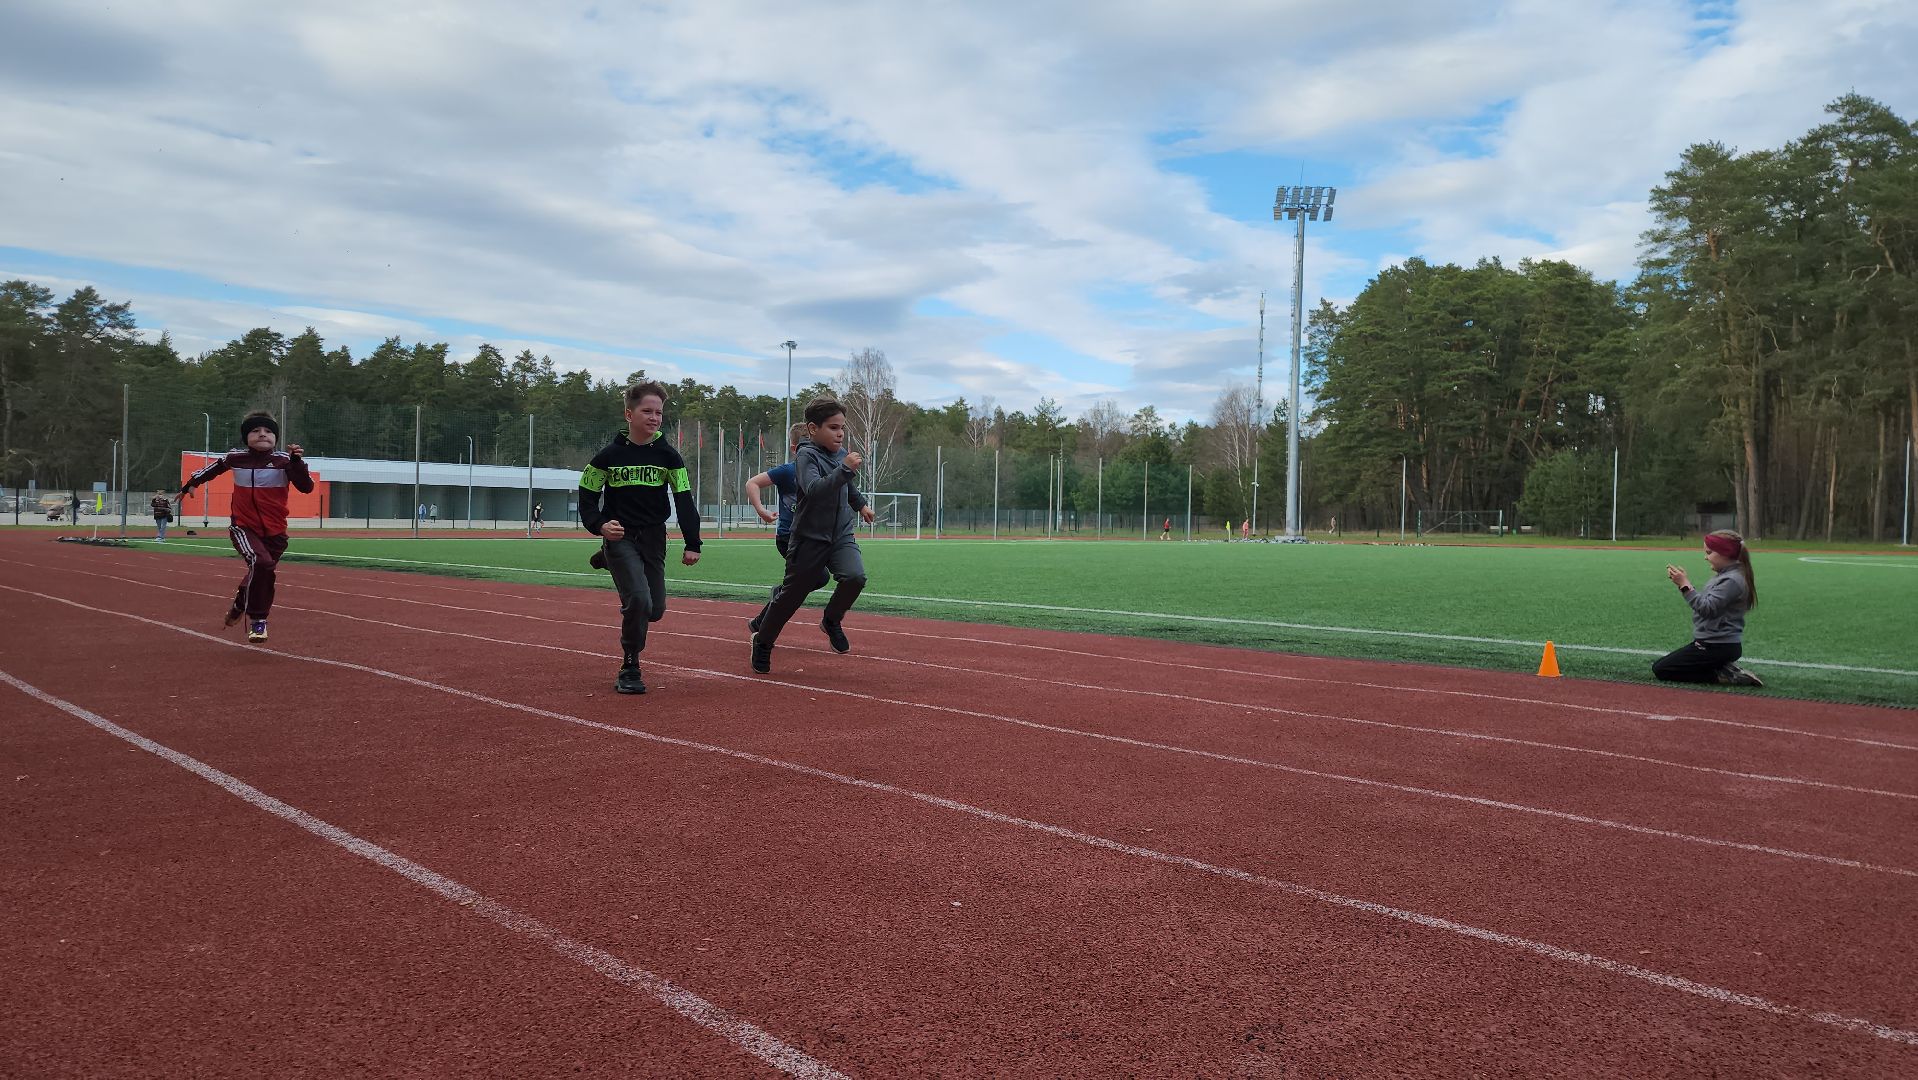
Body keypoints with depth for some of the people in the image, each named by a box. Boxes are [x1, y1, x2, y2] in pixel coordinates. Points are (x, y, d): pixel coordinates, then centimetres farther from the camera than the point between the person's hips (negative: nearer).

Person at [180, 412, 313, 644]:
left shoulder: (284, 460, -7)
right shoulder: (235, 457, -1)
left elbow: (306, 487, -16)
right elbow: (213, 467, 20)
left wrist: (296, 461, -28)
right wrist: (191, 483, 23)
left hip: (275, 532, 1)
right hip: (243, 527, -1)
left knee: (259, 575, 9)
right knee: (261, 563, -26)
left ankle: (240, 605, 44)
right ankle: (257, 620, -10)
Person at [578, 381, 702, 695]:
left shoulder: (668, 455, 0)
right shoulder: (610, 455, -4)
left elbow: (684, 500, 0)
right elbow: (587, 495, 3)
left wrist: (692, 544, -6)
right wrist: (599, 525, -14)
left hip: (654, 539, 3)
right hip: (620, 537, -3)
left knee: (655, 610, 3)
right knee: (639, 600, -19)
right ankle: (629, 669, -4)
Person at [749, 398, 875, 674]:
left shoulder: (841, 454, 6)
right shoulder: (806, 456, -15)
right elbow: (814, 489, -36)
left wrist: (860, 504, 36)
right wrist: (845, 469, -43)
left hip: (841, 533, 5)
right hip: (810, 537, -5)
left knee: (855, 576, -21)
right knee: (791, 594, 3)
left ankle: (831, 621, 6)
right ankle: (763, 641, 26)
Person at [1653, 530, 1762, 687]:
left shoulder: (1732, 580, -17)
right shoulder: (1723, 575, 13)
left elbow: (1707, 608, -24)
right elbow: (1702, 602, 13)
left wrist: (1685, 585, -23)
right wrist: (1682, 582, 1)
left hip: (1718, 647, -10)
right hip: (1717, 643, 10)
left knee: (1660, 669, -8)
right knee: (1660, 664, 16)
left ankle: (1723, 675, -9)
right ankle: (1724, 669, 7)